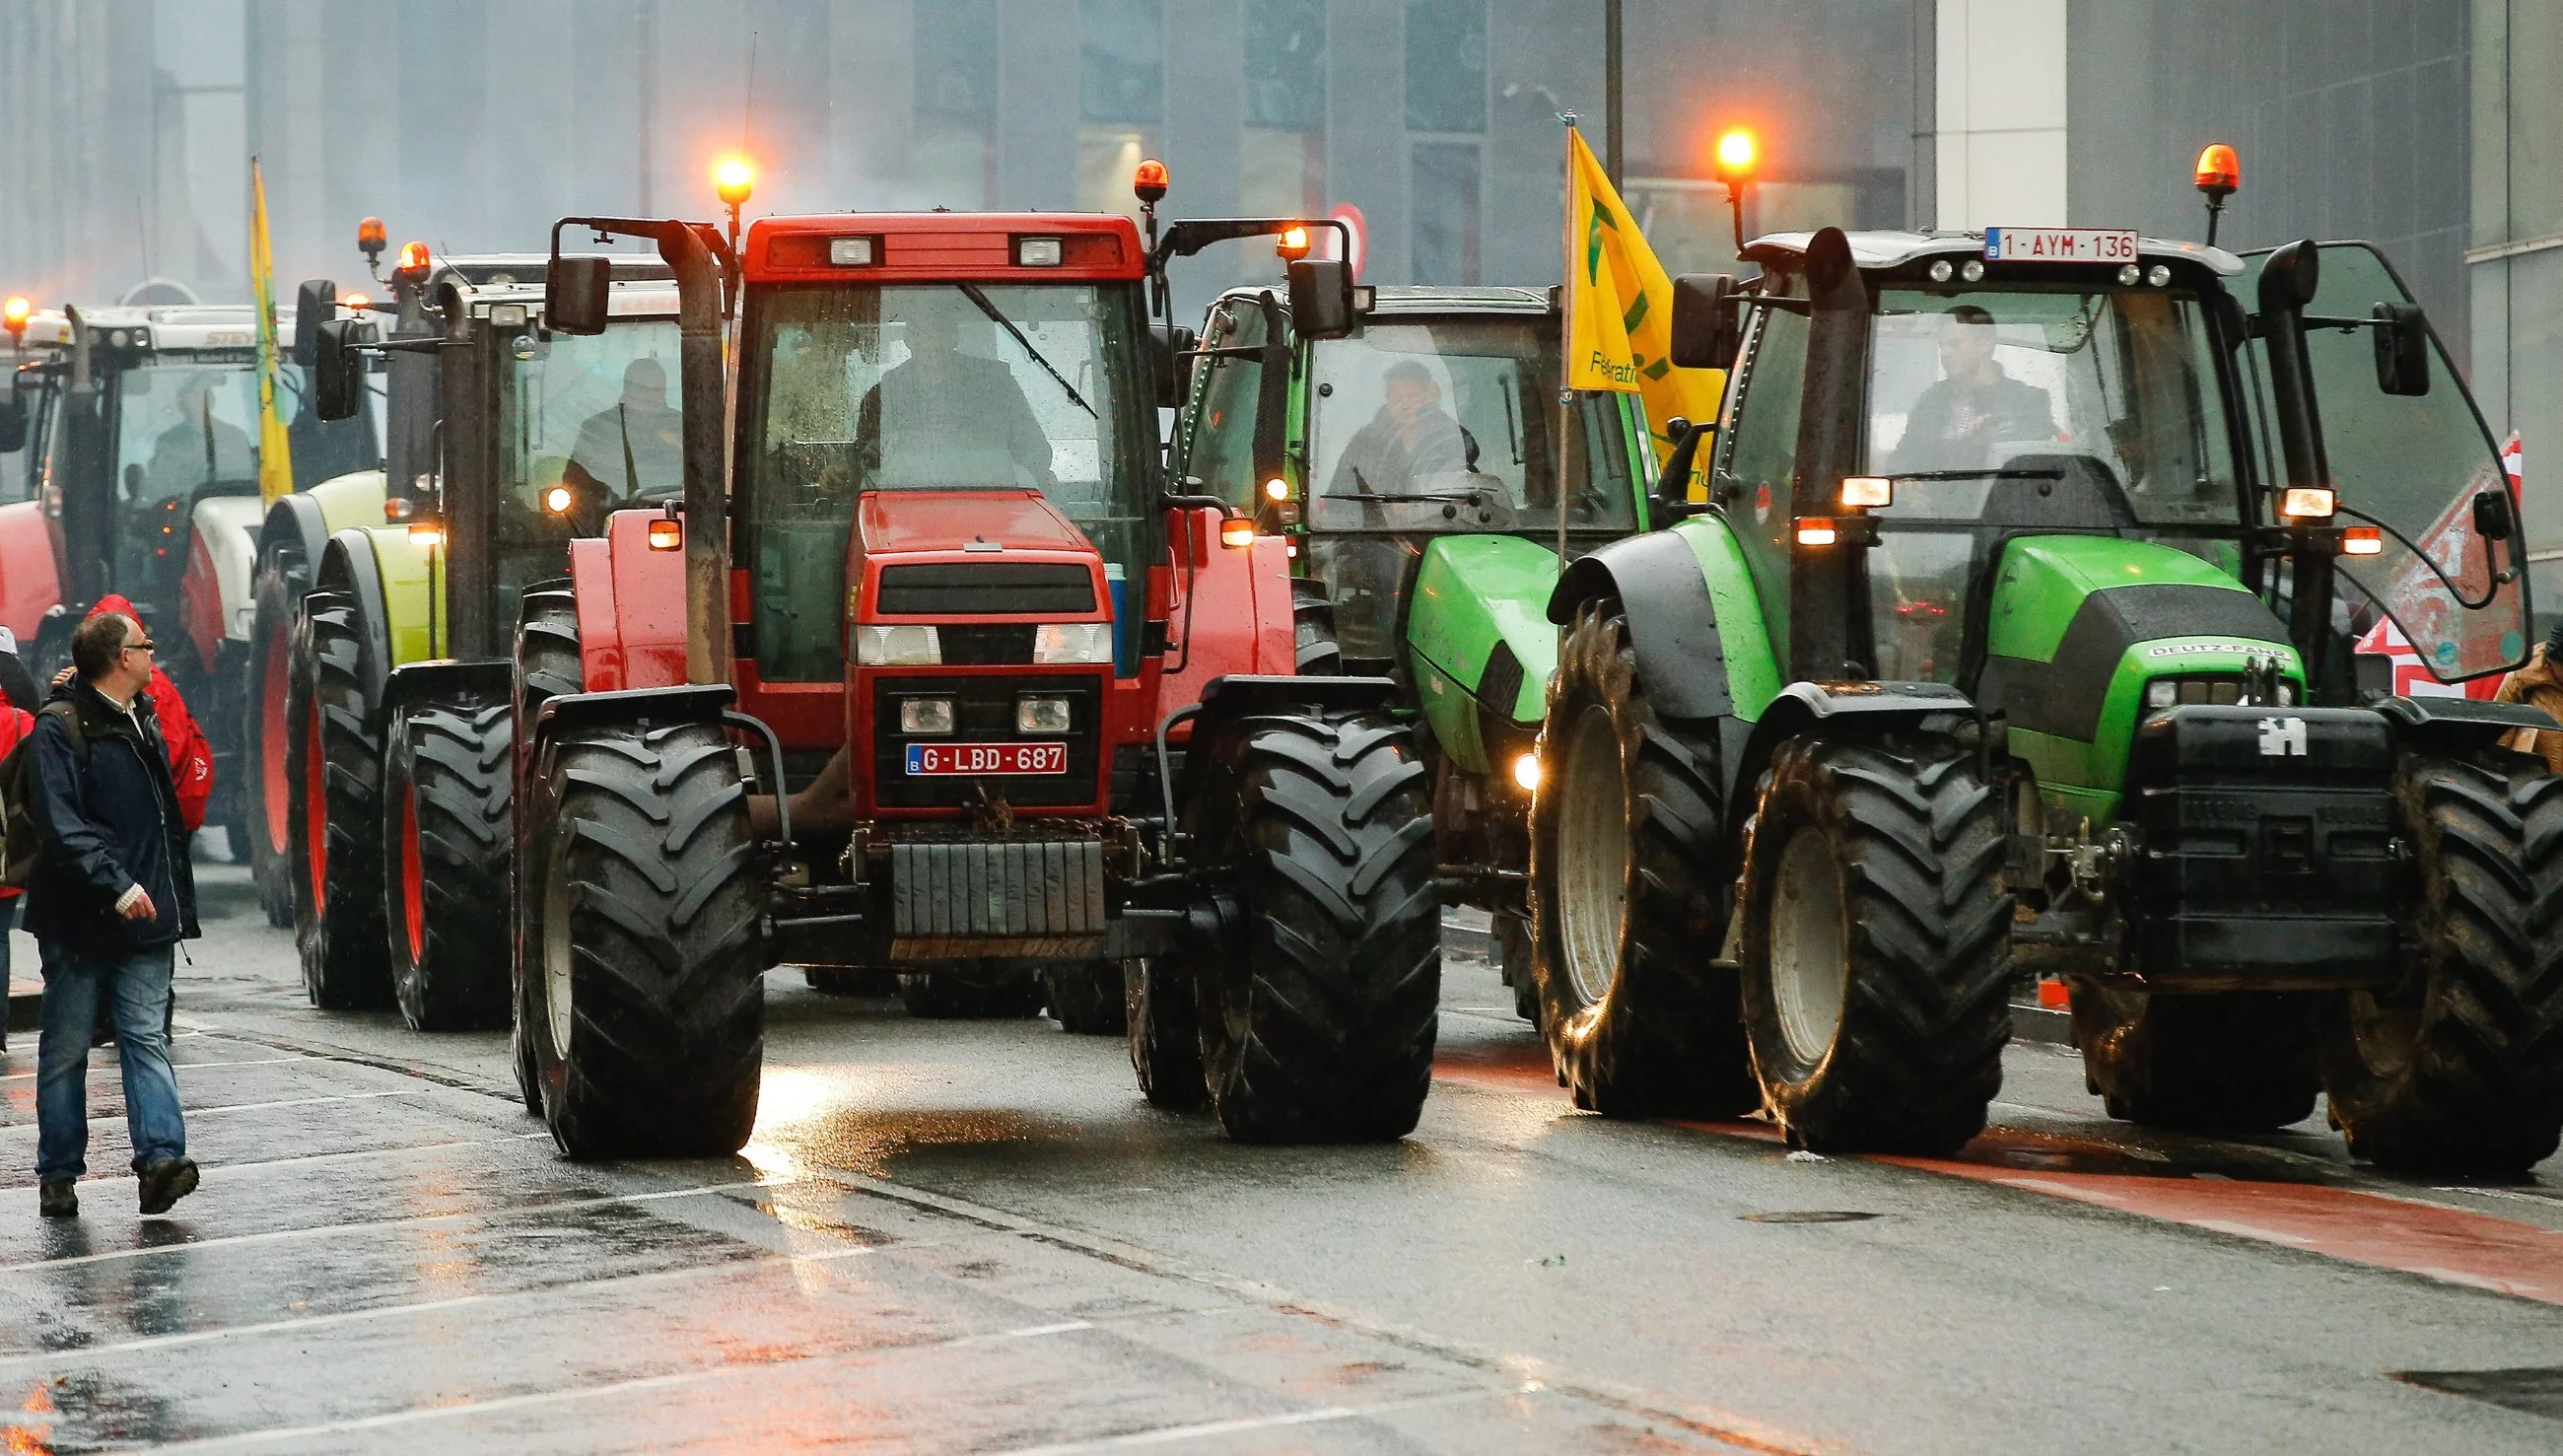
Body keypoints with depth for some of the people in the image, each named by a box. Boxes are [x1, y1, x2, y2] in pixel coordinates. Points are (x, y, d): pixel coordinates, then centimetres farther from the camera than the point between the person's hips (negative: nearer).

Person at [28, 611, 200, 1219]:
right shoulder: (60, 727, -9)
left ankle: (161, 1157, -14)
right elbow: (60, 822, -18)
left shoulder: (144, 720, 15)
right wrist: (115, 885, -24)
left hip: (144, 916, 6)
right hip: (79, 919, -6)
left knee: (147, 1039, -5)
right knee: (66, 1049, 3)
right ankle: (59, 1175, 11)